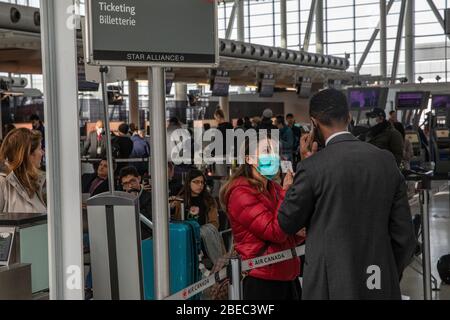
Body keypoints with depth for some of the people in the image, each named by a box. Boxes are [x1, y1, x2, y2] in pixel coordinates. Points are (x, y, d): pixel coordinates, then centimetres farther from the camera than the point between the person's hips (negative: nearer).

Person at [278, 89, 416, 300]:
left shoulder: (313, 166, -14)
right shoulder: (387, 161, -1)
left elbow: (287, 223, 0)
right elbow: (404, 236, 3)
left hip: (331, 286, -4)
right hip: (381, 287, 4)